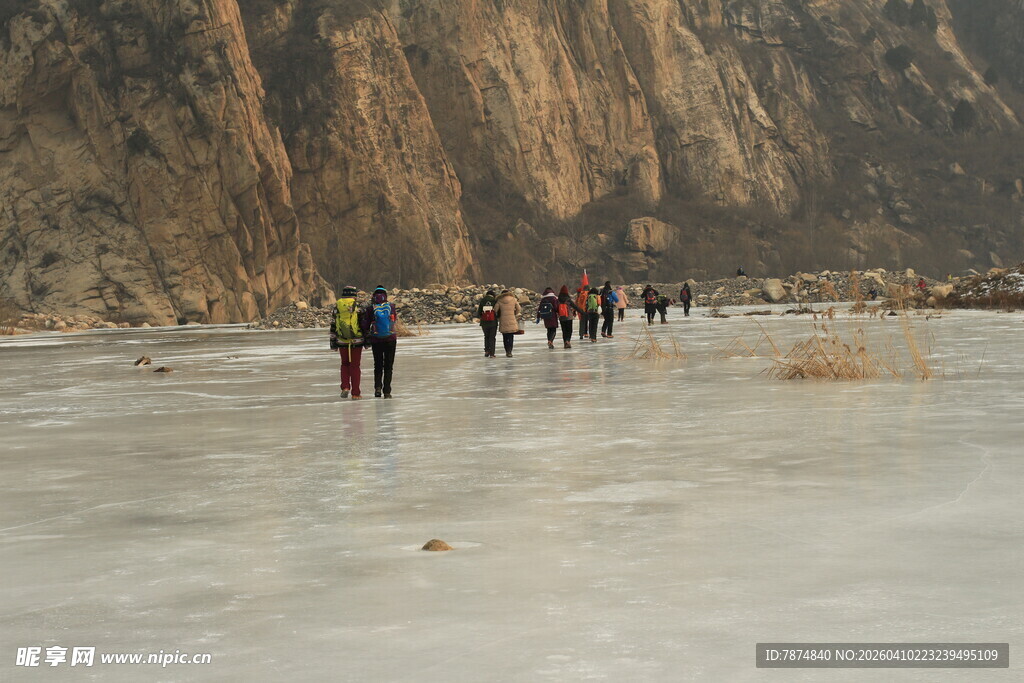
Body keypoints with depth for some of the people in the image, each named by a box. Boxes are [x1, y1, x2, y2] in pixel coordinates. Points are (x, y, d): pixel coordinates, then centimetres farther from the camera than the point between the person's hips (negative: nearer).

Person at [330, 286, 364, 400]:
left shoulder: (337, 306, 3)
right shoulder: (357, 306, -5)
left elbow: (333, 325, 4)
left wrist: (333, 341, 10)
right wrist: (367, 340, 1)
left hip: (342, 342, 2)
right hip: (357, 341, -2)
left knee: (345, 364, 19)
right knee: (355, 366, 5)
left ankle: (345, 387, 1)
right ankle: (355, 393, 5)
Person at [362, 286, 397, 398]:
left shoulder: (370, 309, -7)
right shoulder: (391, 307, -5)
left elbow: (365, 326, -8)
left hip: (376, 340, 0)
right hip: (390, 339, 0)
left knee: (378, 365, 15)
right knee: (388, 366, 9)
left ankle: (377, 386, -5)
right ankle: (387, 391, 5)